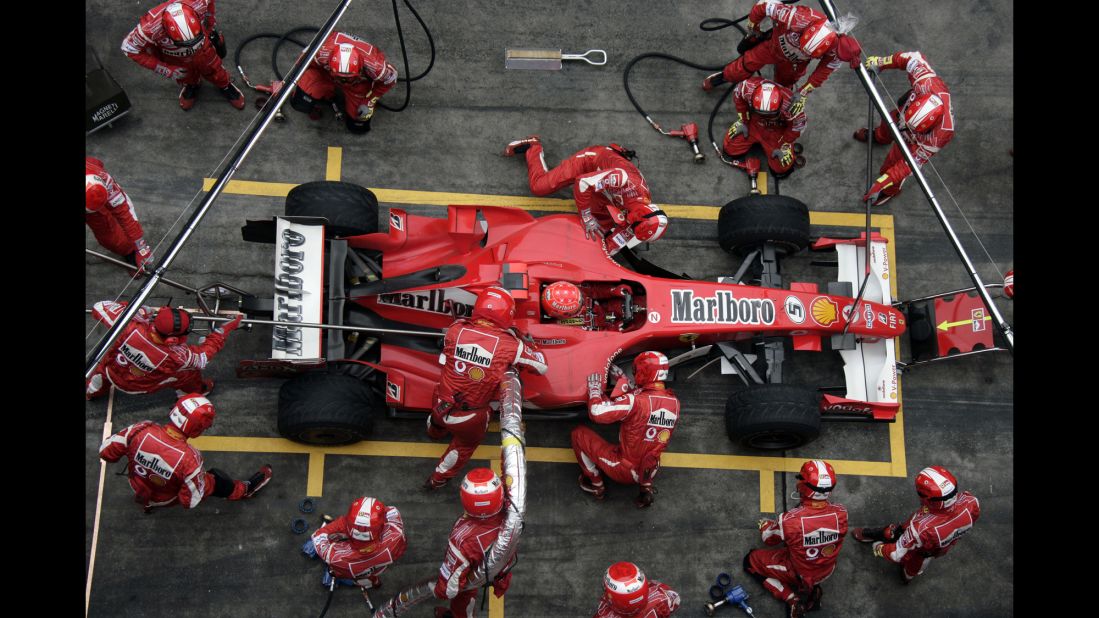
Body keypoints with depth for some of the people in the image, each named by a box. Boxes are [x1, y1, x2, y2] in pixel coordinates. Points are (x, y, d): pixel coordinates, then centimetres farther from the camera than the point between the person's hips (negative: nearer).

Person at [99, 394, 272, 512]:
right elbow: (190, 501, -27)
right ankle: (244, 489, 43)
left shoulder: (141, 430, -32)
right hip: (165, 500, -3)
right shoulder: (189, 459, -40)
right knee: (215, 478, 13)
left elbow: (106, 451, -17)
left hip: (137, 487, 3)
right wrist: (204, 479, -8)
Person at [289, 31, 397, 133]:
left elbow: (390, 78, -18)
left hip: (359, 85, 0)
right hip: (325, 75, 0)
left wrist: (370, 103, -14)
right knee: (300, 102, -21)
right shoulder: (323, 52, -41)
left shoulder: (373, 64, -42)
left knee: (358, 126, -4)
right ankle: (328, 95, 15)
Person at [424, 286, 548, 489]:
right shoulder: (508, 345, -20)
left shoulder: (456, 329, -14)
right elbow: (542, 366, -7)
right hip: (470, 420, -3)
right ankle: (438, 479, 51)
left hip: (441, 408, 3)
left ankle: (435, 432, 73)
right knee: (467, 443, 32)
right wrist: (524, 341, 6)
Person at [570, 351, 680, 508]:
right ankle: (646, 486, 15)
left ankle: (596, 484, 19)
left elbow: (597, 412, -27)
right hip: (649, 471, 5)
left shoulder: (635, 401, -26)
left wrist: (594, 389, -9)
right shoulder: (674, 402, -6)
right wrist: (623, 380, 15)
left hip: (623, 471, -5)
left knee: (579, 433, 7)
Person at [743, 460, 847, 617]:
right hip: (827, 571, 4)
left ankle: (792, 600, 2)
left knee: (750, 560, 14)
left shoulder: (790, 520, -35)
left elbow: (768, 538, -11)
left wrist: (765, 524, 13)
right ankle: (812, 590, 15)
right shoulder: (841, 513, -25)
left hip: (798, 574, -4)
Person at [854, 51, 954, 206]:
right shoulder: (927, 82, -44)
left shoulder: (938, 136, -47)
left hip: (914, 143, -5)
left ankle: (890, 191, 47)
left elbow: (913, 162, -36)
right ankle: (879, 137, 74)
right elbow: (913, 58, -27)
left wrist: (884, 181, -37)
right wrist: (880, 62, -23)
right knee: (888, 122, 34)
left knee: (890, 168, 9)